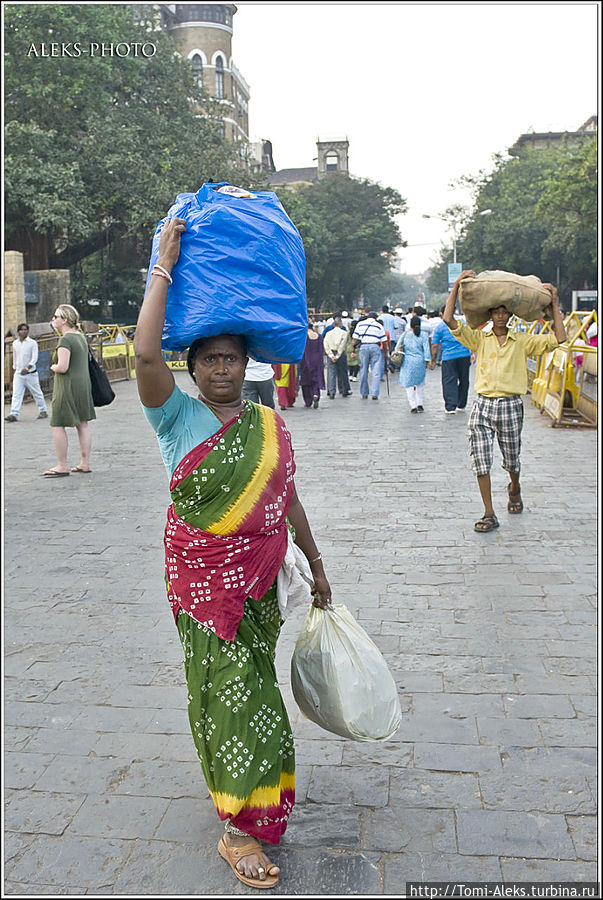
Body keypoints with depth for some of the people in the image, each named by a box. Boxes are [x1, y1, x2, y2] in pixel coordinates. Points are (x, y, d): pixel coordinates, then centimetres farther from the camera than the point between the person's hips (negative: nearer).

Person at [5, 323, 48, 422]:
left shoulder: (33, 343, -5)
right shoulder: (15, 343, 10)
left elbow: (34, 358, -12)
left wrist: (27, 368, -24)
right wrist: (14, 369, 20)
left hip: (31, 373, -3)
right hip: (18, 373, 3)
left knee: (37, 393, 6)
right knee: (16, 394, -7)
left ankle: (43, 411, 21)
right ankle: (13, 414, -13)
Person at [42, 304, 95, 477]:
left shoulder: (65, 340, -16)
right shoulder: (81, 337, 11)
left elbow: (63, 367, -23)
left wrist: (53, 367, -2)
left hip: (68, 387, -9)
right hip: (84, 384, 9)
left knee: (57, 425, -2)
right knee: (82, 424, 11)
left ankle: (62, 466, -1)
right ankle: (85, 463, 14)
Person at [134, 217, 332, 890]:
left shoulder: (269, 423, 5)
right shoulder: (179, 418, -9)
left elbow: (287, 499, 12)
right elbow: (145, 356, -28)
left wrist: (316, 565, 18)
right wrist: (164, 266, -22)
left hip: (262, 575, 4)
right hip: (203, 576, -4)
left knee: (253, 679, 17)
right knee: (231, 684, -1)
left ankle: (249, 799, 43)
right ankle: (240, 827, 14)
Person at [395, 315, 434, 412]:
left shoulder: (405, 335, 0)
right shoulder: (423, 335, -3)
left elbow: (397, 348, 4)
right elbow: (426, 349, -5)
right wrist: (428, 361, -2)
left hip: (408, 361, -1)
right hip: (420, 361, 1)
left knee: (409, 384, 4)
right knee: (420, 383, 17)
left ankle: (413, 406, -2)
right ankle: (420, 405, 17)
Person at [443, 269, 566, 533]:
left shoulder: (522, 341, 3)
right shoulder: (480, 338, 4)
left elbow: (558, 338, -4)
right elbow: (448, 319, -4)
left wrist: (554, 303, -4)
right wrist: (457, 285, -7)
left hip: (510, 405, 0)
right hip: (483, 404, 0)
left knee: (511, 459, 13)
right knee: (480, 458, -6)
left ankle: (514, 488, 48)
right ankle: (489, 514, 2)